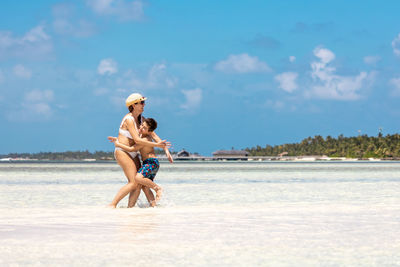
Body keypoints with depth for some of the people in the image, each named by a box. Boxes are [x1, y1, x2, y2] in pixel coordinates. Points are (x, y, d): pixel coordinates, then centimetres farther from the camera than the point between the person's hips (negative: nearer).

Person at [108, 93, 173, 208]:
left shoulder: (141, 119, 10)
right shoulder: (129, 119, -16)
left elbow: (153, 135, 11)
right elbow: (137, 140, -23)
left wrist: (166, 150, 3)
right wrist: (156, 145, -21)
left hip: (133, 154, 9)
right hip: (122, 152, -9)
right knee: (134, 183, -17)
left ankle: (130, 207, 1)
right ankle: (112, 204, -14)